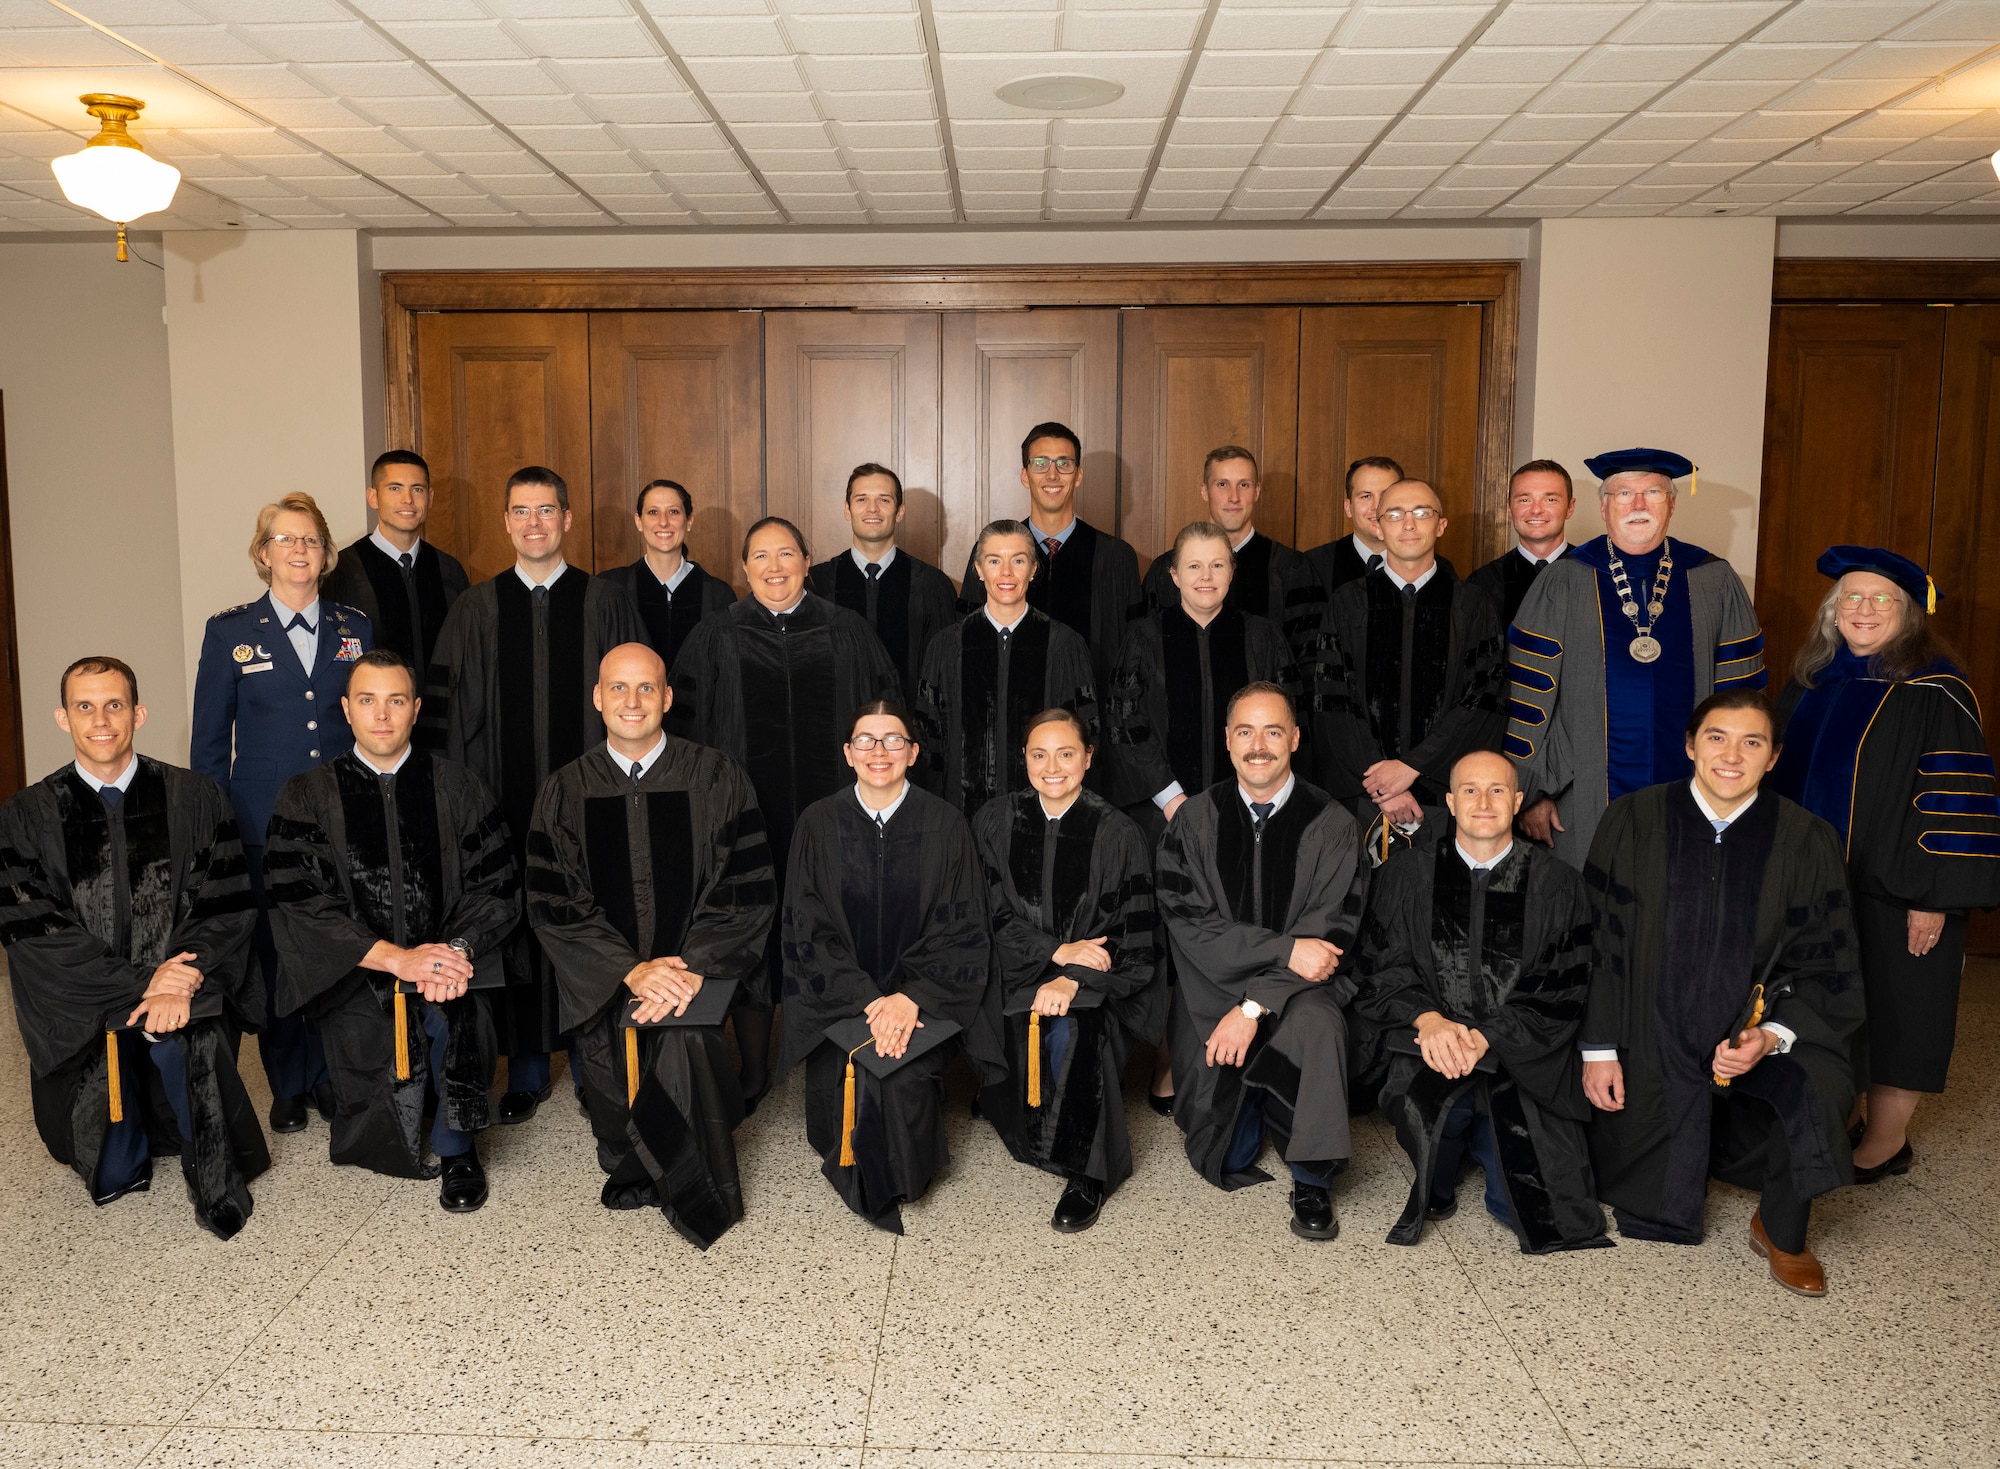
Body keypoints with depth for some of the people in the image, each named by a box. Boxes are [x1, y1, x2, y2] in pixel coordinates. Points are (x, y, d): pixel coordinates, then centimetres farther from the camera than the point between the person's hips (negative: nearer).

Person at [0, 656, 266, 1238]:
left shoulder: (195, 798, 5)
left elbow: (228, 905, 0)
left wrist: (184, 984, -17)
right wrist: (141, 985, -14)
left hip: (189, 998, 0)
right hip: (81, 1011, 0)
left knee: (189, 1042, -31)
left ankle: (217, 1187, -6)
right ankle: (128, 1147, 19)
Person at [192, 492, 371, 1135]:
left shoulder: (356, 630, 8)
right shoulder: (230, 631, 3)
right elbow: (209, 740, 4)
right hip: (264, 823, -1)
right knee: (274, 954, 5)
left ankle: (331, 1075, 20)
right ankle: (288, 1085, 21)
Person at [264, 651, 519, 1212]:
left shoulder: (456, 787, 7)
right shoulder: (306, 797, 5)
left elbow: (495, 886, 2)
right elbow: (300, 904, -6)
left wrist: (458, 949, -20)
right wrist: (397, 958, -19)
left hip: (447, 961, 1)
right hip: (355, 977, 0)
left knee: (456, 1011, -34)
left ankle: (457, 1150, -10)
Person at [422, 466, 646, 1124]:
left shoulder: (605, 603, 3)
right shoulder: (477, 608, 7)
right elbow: (448, 711, 6)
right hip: (507, 798, 1)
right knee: (514, 927, 7)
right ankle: (527, 1068, 20)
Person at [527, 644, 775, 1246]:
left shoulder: (717, 779, 0)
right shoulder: (565, 792, 5)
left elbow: (748, 891, -3)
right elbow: (552, 905, 0)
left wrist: (693, 969, -16)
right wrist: (632, 970, -13)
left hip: (704, 970, -2)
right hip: (605, 986, 3)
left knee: (685, 1045, -25)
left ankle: (697, 1198, -1)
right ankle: (633, 1174, 19)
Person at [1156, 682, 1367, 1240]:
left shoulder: (1332, 826, -4)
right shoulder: (1195, 820, 0)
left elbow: (1330, 932, -11)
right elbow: (1186, 921, -8)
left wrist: (1254, 1007, -20)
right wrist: (1284, 949, -20)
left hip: (1298, 989, -1)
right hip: (1211, 991, 1)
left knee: (1317, 1025, -37)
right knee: (1225, 1160, -5)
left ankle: (1311, 1183, -18)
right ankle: (1249, 1110, 33)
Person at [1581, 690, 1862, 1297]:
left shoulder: (1806, 841, -6)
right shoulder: (1633, 822, -8)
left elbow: (1823, 965, -4)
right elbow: (1599, 942, -5)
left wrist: (1773, 1035, -21)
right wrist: (1599, 1048, -8)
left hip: (1755, 1027, 0)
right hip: (1654, 1037, 0)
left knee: (1819, 1084, -31)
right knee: (1644, 1199, 4)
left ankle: (1781, 1233, -3)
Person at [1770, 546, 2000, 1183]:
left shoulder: (1934, 691, -12)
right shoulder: (1812, 682, 8)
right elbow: (1784, 776, 17)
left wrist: (1934, 897, -19)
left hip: (1890, 889, -6)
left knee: (1890, 1007, 4)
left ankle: (1887, 1141, 17)